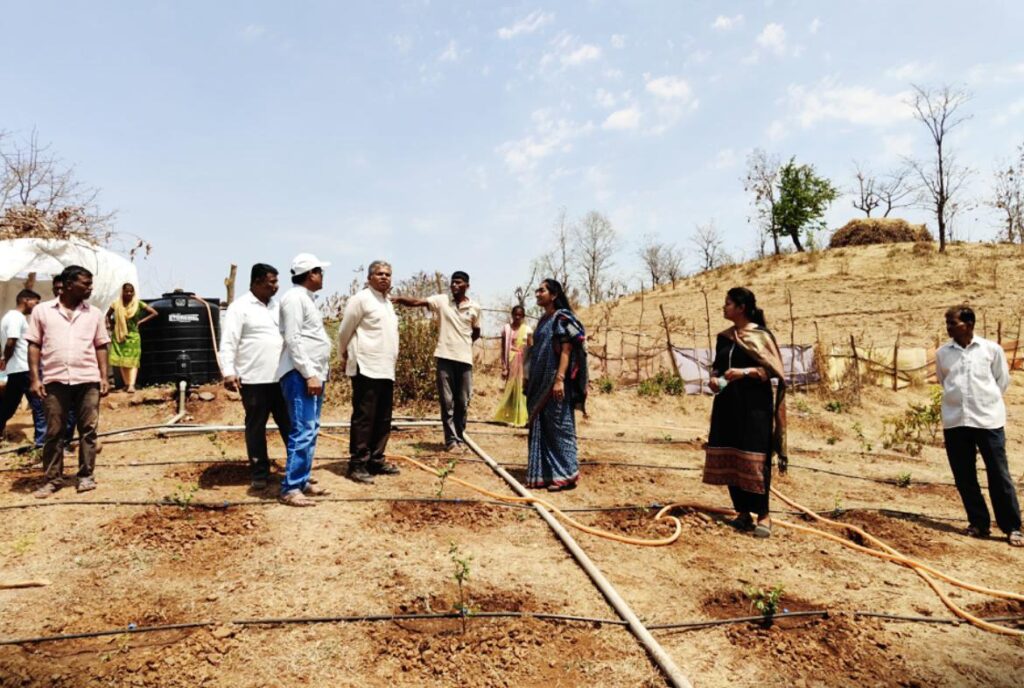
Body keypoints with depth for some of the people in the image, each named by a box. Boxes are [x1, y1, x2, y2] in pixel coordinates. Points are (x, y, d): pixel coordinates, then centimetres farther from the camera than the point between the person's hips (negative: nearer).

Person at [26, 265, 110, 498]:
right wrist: (34, 378, -2)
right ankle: (53, 479, 15)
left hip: (88, 380, 1)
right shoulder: (42, 310, 5)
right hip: (55, 380, -1)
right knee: (54, 432, 6)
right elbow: (34, 346, 5)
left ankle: (86, 475, 14)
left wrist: (104, 378, 3)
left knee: (88, 429, 4)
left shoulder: (94, 313, 8)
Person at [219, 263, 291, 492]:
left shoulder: (277, 306, 14)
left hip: (281, 378, 6)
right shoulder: (240, 307, -5)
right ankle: (259, 474, 16)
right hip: (254, 380, -5)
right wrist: (228, 372, -20)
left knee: (289, 424, 9)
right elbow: (228, 343, -10)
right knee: (256, 428, 6)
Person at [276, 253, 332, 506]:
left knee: (311, 431, 13)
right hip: (301, 375, -10)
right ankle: (290, 489, -7)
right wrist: (309, 374, -21)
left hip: (313, 374, 10)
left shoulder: (307, 298, 19)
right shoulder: (295, 298, -11)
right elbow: (293, 339, -18)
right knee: (303, 432, -11)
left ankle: (302, 481, 20)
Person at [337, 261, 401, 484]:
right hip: (366, 369, -8)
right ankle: (357, 465, 0)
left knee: (383, 419, 11)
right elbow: (344, 332, -3)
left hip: (386, 370, 8)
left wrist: (391, 362, 18)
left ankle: (376, 460, 20)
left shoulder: (387, 303, 19)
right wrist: (347, 355, 8)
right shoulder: (361, 299, -6)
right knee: (363, 418, -6)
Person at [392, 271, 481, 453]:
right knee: (447, 402, 2)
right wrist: (399, 299, -29)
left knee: (463, 402, 8)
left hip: (465, 359, 1)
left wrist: (464, 344, 6)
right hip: (445, 357, -1)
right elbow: (416, 302, -13)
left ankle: (459, 438, 21)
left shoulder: (474, 307, 4)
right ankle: (451, 441, 9)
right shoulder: (441, 300, 0)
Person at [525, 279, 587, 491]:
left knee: (558, 426, -4)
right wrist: (530, 380, 19)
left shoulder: (562, 318, -9)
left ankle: (566, 474, 4)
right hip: (540, 382, 9)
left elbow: (566, 351, -16)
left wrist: (559, 379, -24)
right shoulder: (543, 320, 16)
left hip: (555, 381, -9)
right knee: (539, 428, 9)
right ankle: (543, 473, 16)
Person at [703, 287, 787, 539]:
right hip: (727, 403, 6)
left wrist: (745, 372, -22)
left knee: (753, 457, -8)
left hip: (754, 404, -6)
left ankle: (763, 514, 2)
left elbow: (773, 369, -9)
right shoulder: (724, 337, 13)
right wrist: (714, 378, -1)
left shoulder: (762, 335, -5)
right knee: (729, 457, 5)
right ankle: (743, 511, 15)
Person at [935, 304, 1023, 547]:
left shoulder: (991, 349, -2)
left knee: (999, 475, 0)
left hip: (988, 419, -2)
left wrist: (986, 400, 11)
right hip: (954, 421, 3)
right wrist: (959, 398, 13)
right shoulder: (942, 353, 4)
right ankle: (979, 523, 20)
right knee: (964, 476, 7)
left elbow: (1003, 380, 8)